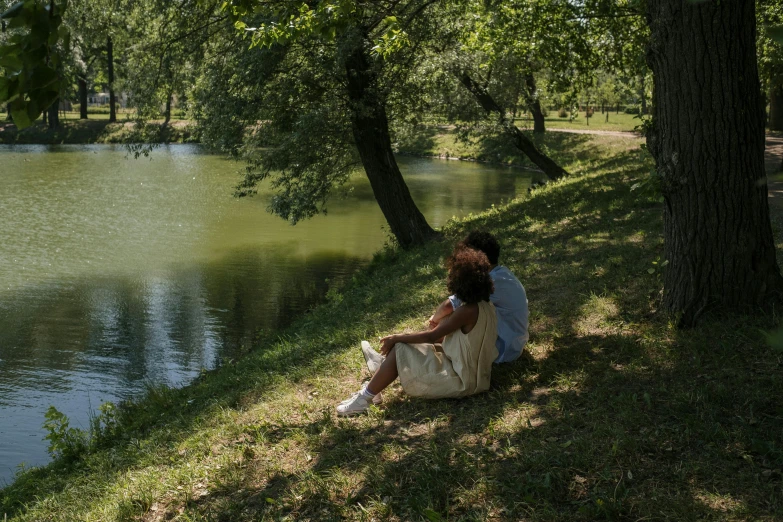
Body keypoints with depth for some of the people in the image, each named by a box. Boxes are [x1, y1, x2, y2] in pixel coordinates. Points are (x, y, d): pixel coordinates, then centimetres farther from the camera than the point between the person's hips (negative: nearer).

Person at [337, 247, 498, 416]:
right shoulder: (485, 306, 3)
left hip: (461, 381, -9)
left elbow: (431, 336, -18)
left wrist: (396, 338, -9)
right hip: (476, 375, 9)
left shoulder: (467, 312, -23)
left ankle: (365, 397, -1)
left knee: (399, 350, -7)